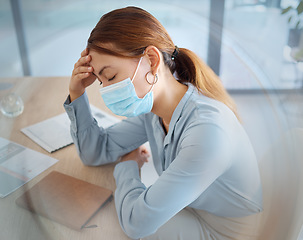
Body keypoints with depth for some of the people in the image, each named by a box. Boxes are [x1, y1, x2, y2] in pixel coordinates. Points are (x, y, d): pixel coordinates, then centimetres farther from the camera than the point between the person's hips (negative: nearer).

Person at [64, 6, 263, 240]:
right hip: (185, 211, 6)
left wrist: (128, 165, -12)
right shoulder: (152, 110, -10)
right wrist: (77, 93, -12)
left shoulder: (208, 130, -37)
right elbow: (96, 152, 0)